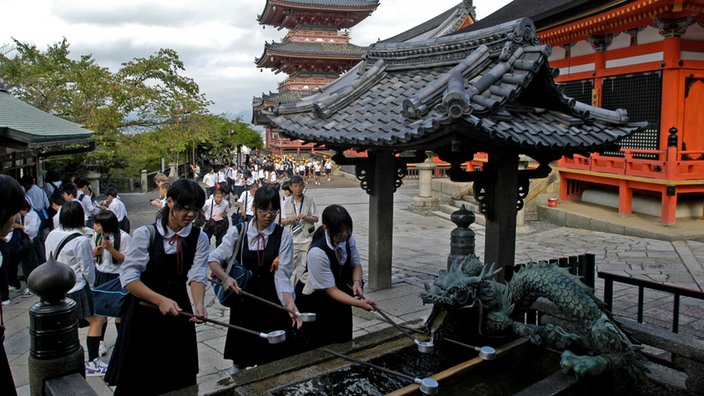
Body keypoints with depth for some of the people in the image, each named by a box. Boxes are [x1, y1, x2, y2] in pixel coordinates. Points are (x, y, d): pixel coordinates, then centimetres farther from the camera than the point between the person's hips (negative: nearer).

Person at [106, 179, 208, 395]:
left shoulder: (199, 238, -2)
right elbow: (128, 277, -16)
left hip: (178, 311, 3)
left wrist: (198, 305, -29)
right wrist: (160, 300, -28)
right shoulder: (146, 234, -11)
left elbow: (197, 276, -11)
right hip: (144, 311, -3)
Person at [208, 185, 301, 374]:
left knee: (271, 359, 6)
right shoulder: (238, 232, -2)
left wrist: (290, 303, -28)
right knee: (240, 354, 12)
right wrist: (226, 278, -22)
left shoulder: (283, 236, -6)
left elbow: (282, 274, -12)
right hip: (243, 296, 1)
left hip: (272, 301, -1)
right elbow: (214, 259, -2)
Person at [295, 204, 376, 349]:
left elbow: (356, 265, 2)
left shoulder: (348, 240, -16)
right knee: (319, 345, 2)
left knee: (343, 340, 10)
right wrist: (359, 303, -37)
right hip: (313, 300, -5)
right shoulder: (317, 253, -33)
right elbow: (331, 290, -27)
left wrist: (357, 281, -20)